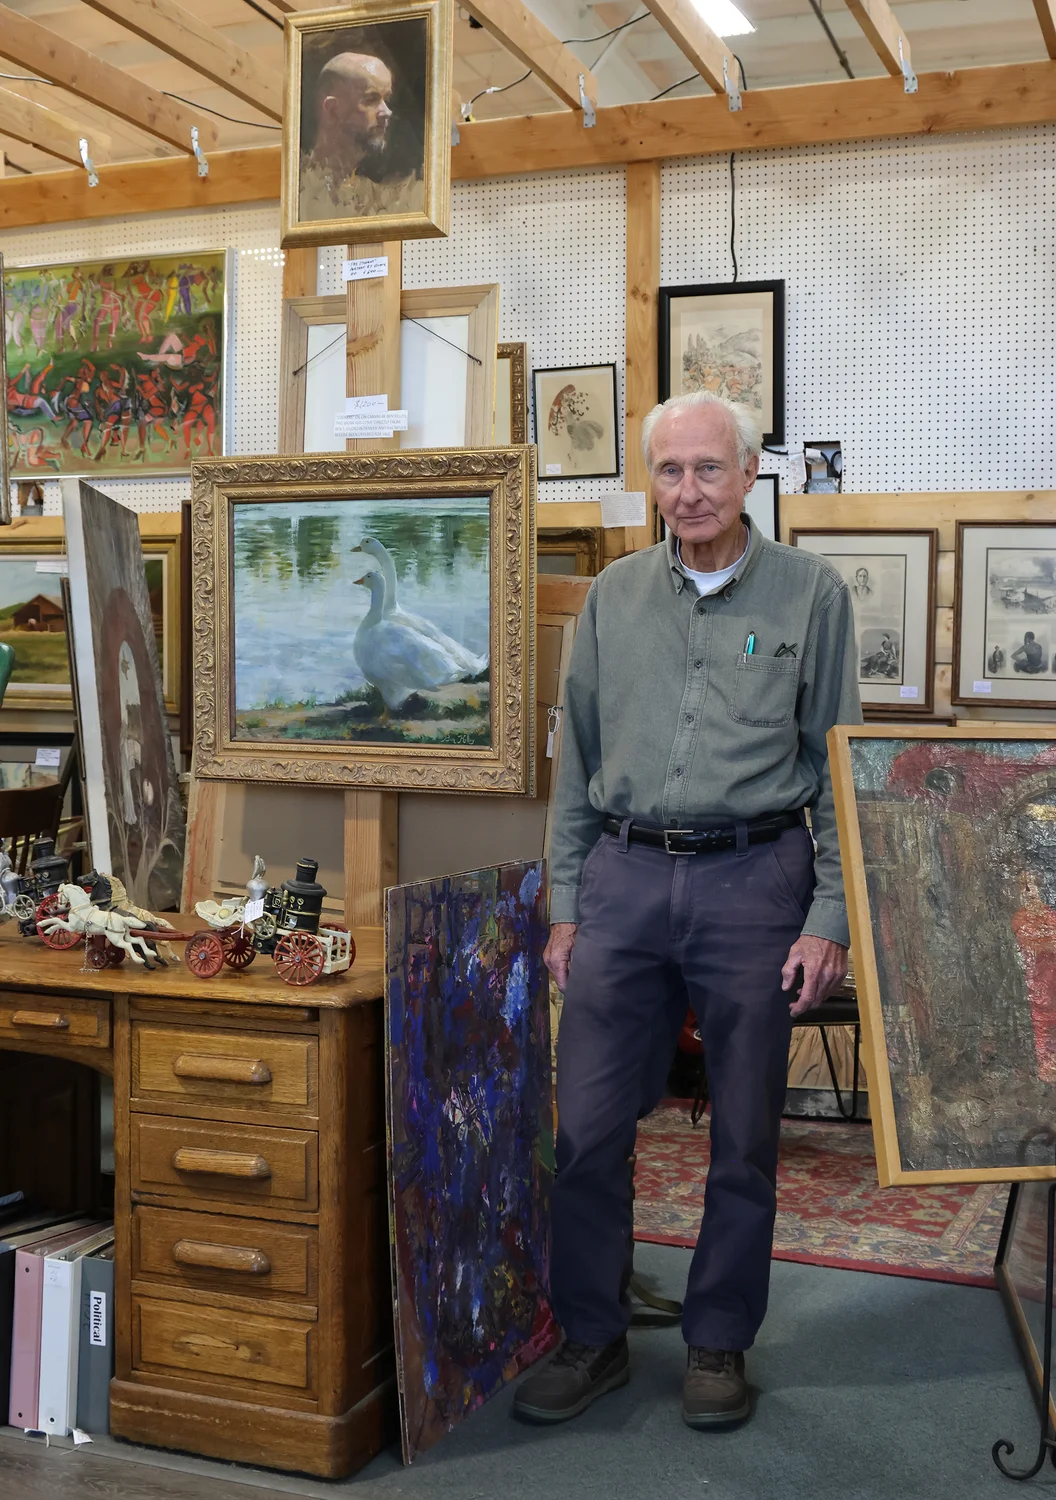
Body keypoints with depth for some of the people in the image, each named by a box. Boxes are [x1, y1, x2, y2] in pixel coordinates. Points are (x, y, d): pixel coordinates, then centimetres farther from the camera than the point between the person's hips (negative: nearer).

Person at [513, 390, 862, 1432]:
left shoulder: (811, 593, 0)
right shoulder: (614, 596, 9)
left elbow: (840, 765, 0)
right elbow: (578, 759, 13)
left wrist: (830, 917, -6)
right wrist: (565, 903, 9)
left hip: (753, 881, -2)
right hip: (625, 878, 3)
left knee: (744, 1134, 8)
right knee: (588, 1122, 3)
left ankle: (719, 1342, 25)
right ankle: (592, 1337, 21)